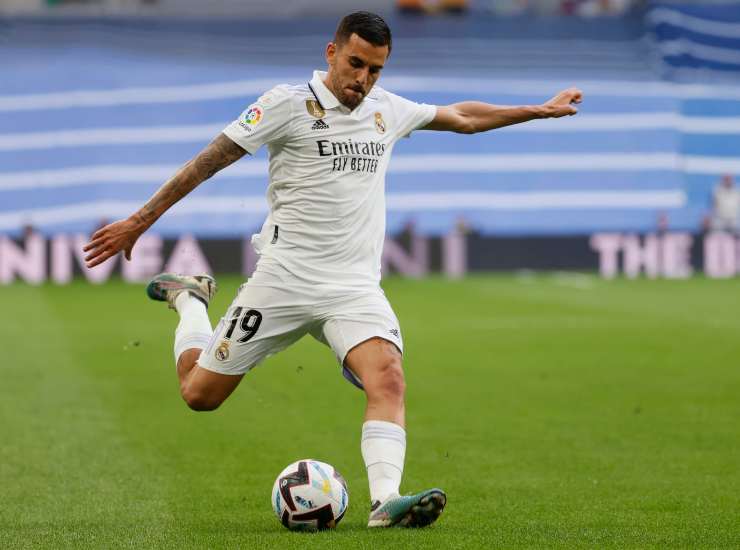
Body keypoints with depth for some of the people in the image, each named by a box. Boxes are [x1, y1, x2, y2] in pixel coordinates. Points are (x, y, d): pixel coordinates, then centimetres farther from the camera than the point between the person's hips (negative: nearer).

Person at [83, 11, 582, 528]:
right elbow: (209, 161, -5)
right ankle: (188, 299, 33)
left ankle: (386, 501, -35)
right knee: (200, 393, 3)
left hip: (356, 287, 3)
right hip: (285, 277, -3)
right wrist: (138, 222, -6)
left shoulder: (387, 110, 11)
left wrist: (541, 110, 31)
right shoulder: (289, 103, -6)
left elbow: (462, 117, 28)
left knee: (388, 379, -24)